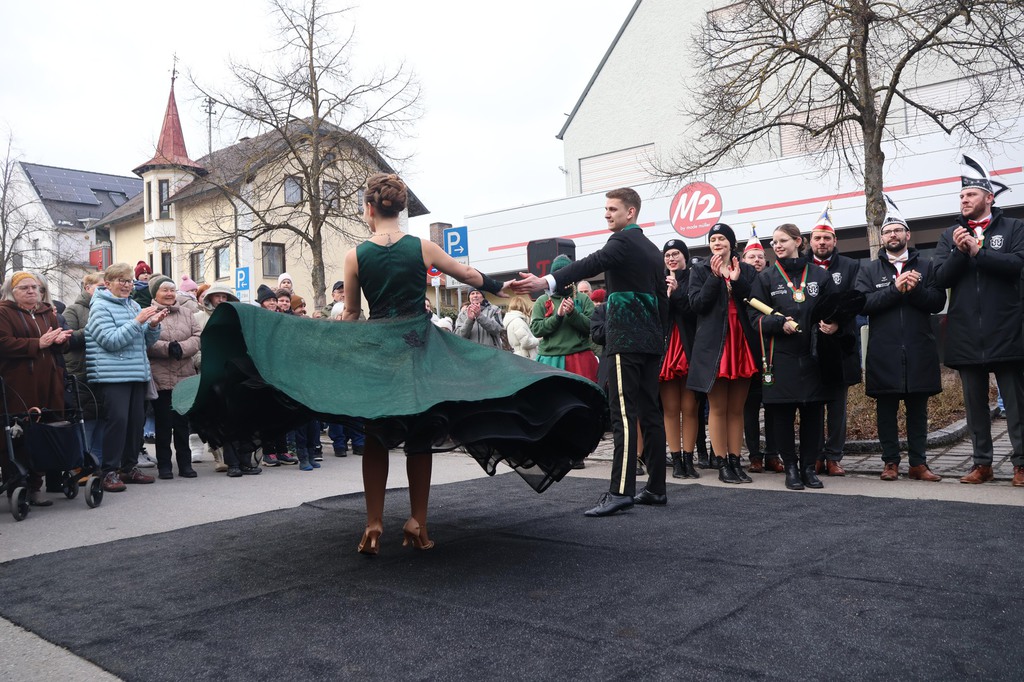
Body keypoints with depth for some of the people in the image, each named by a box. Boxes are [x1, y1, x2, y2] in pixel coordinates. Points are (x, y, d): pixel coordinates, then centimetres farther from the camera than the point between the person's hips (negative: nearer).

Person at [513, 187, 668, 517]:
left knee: (623, 414, -13)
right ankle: (656, 488, 13)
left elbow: (592, 263, -26)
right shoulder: (652, 250, 20)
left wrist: (547, 282, -40)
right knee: (650, 412, 9)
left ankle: (620, 491, -16)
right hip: (651, 340, 9)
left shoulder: (623, 241, -7)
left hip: (626, 338, -9)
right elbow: (662, 297, 21)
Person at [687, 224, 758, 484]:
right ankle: (722, 463, 5)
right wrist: (715, 277, -13)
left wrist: (737, 281, -11)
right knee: (718, 408, 0)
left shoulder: (747, 271, 11)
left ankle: (735, 461, 13)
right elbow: (696, 304, -6)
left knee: (737, 409, 6)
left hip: (741, 344, 2)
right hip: (713, 345, -2)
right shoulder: (701, 271, 6)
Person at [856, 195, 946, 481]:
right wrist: (895, 289, -15)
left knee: (918, 409, 6)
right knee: (886, 410, 4)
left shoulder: (925, 267, 11)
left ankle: (918, 463, 13)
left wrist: (914, 289, -16)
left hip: (919, 351, 1)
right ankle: (891, 462, 13)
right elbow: (863, 303, -7)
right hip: (884, 353, -1)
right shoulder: (869, 270, 9)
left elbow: (938, 302, 0)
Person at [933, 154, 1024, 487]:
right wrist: (959, 252, -14)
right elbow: (941, 277, 1)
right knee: (975, 403, 8)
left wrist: (977, 251, -14)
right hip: (966, 336, 3)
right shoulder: (950, 235, 12)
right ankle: (982, 463, 16)